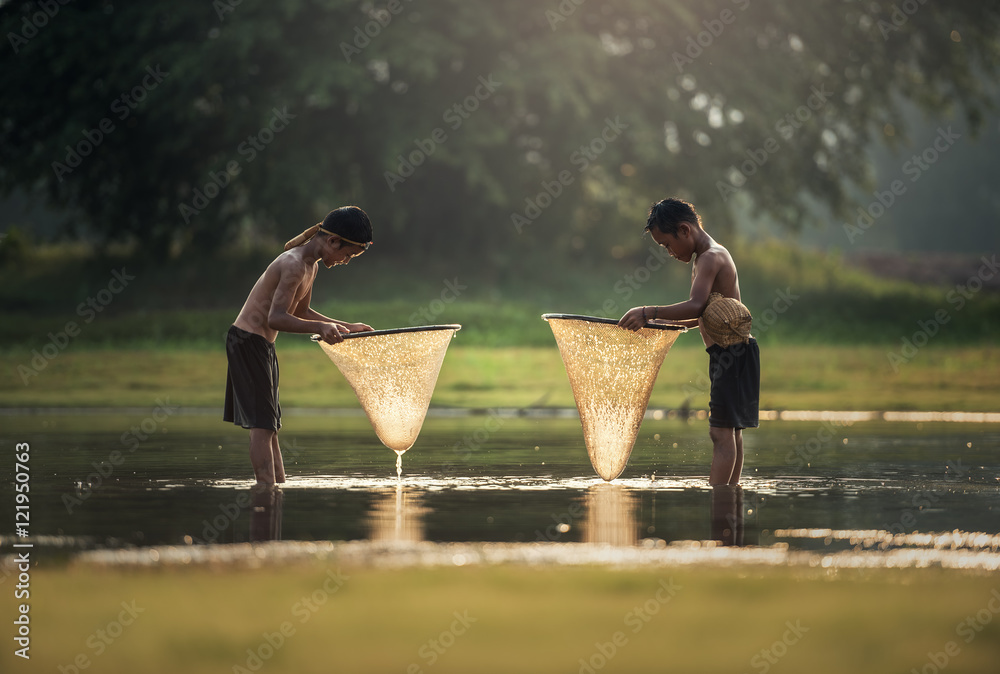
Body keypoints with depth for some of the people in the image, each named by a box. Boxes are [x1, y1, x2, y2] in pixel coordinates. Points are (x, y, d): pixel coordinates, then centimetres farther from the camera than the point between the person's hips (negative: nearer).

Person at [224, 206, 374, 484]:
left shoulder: (311, 266, 10)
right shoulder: (294, 265, -21)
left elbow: (300, 313, 23)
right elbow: (276, 318, -28)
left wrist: (347, 327, 21)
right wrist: (320, 327, -36)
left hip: (262, 345, 10)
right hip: (247, 340, -10)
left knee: (269, 425, 11)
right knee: (262, 423, -12)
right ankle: (266, 486, -14)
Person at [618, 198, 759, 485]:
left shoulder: (710, 258, -15)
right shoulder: (710, 256, 17)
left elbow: (696, 306, -30)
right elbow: (703, 314, 23)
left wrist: (649, 313, -32)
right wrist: (668, 324, 16)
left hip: (732, 354, -11)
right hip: (730, 354, 11)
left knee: (721, 431, -13)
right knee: (730, 430, 13)